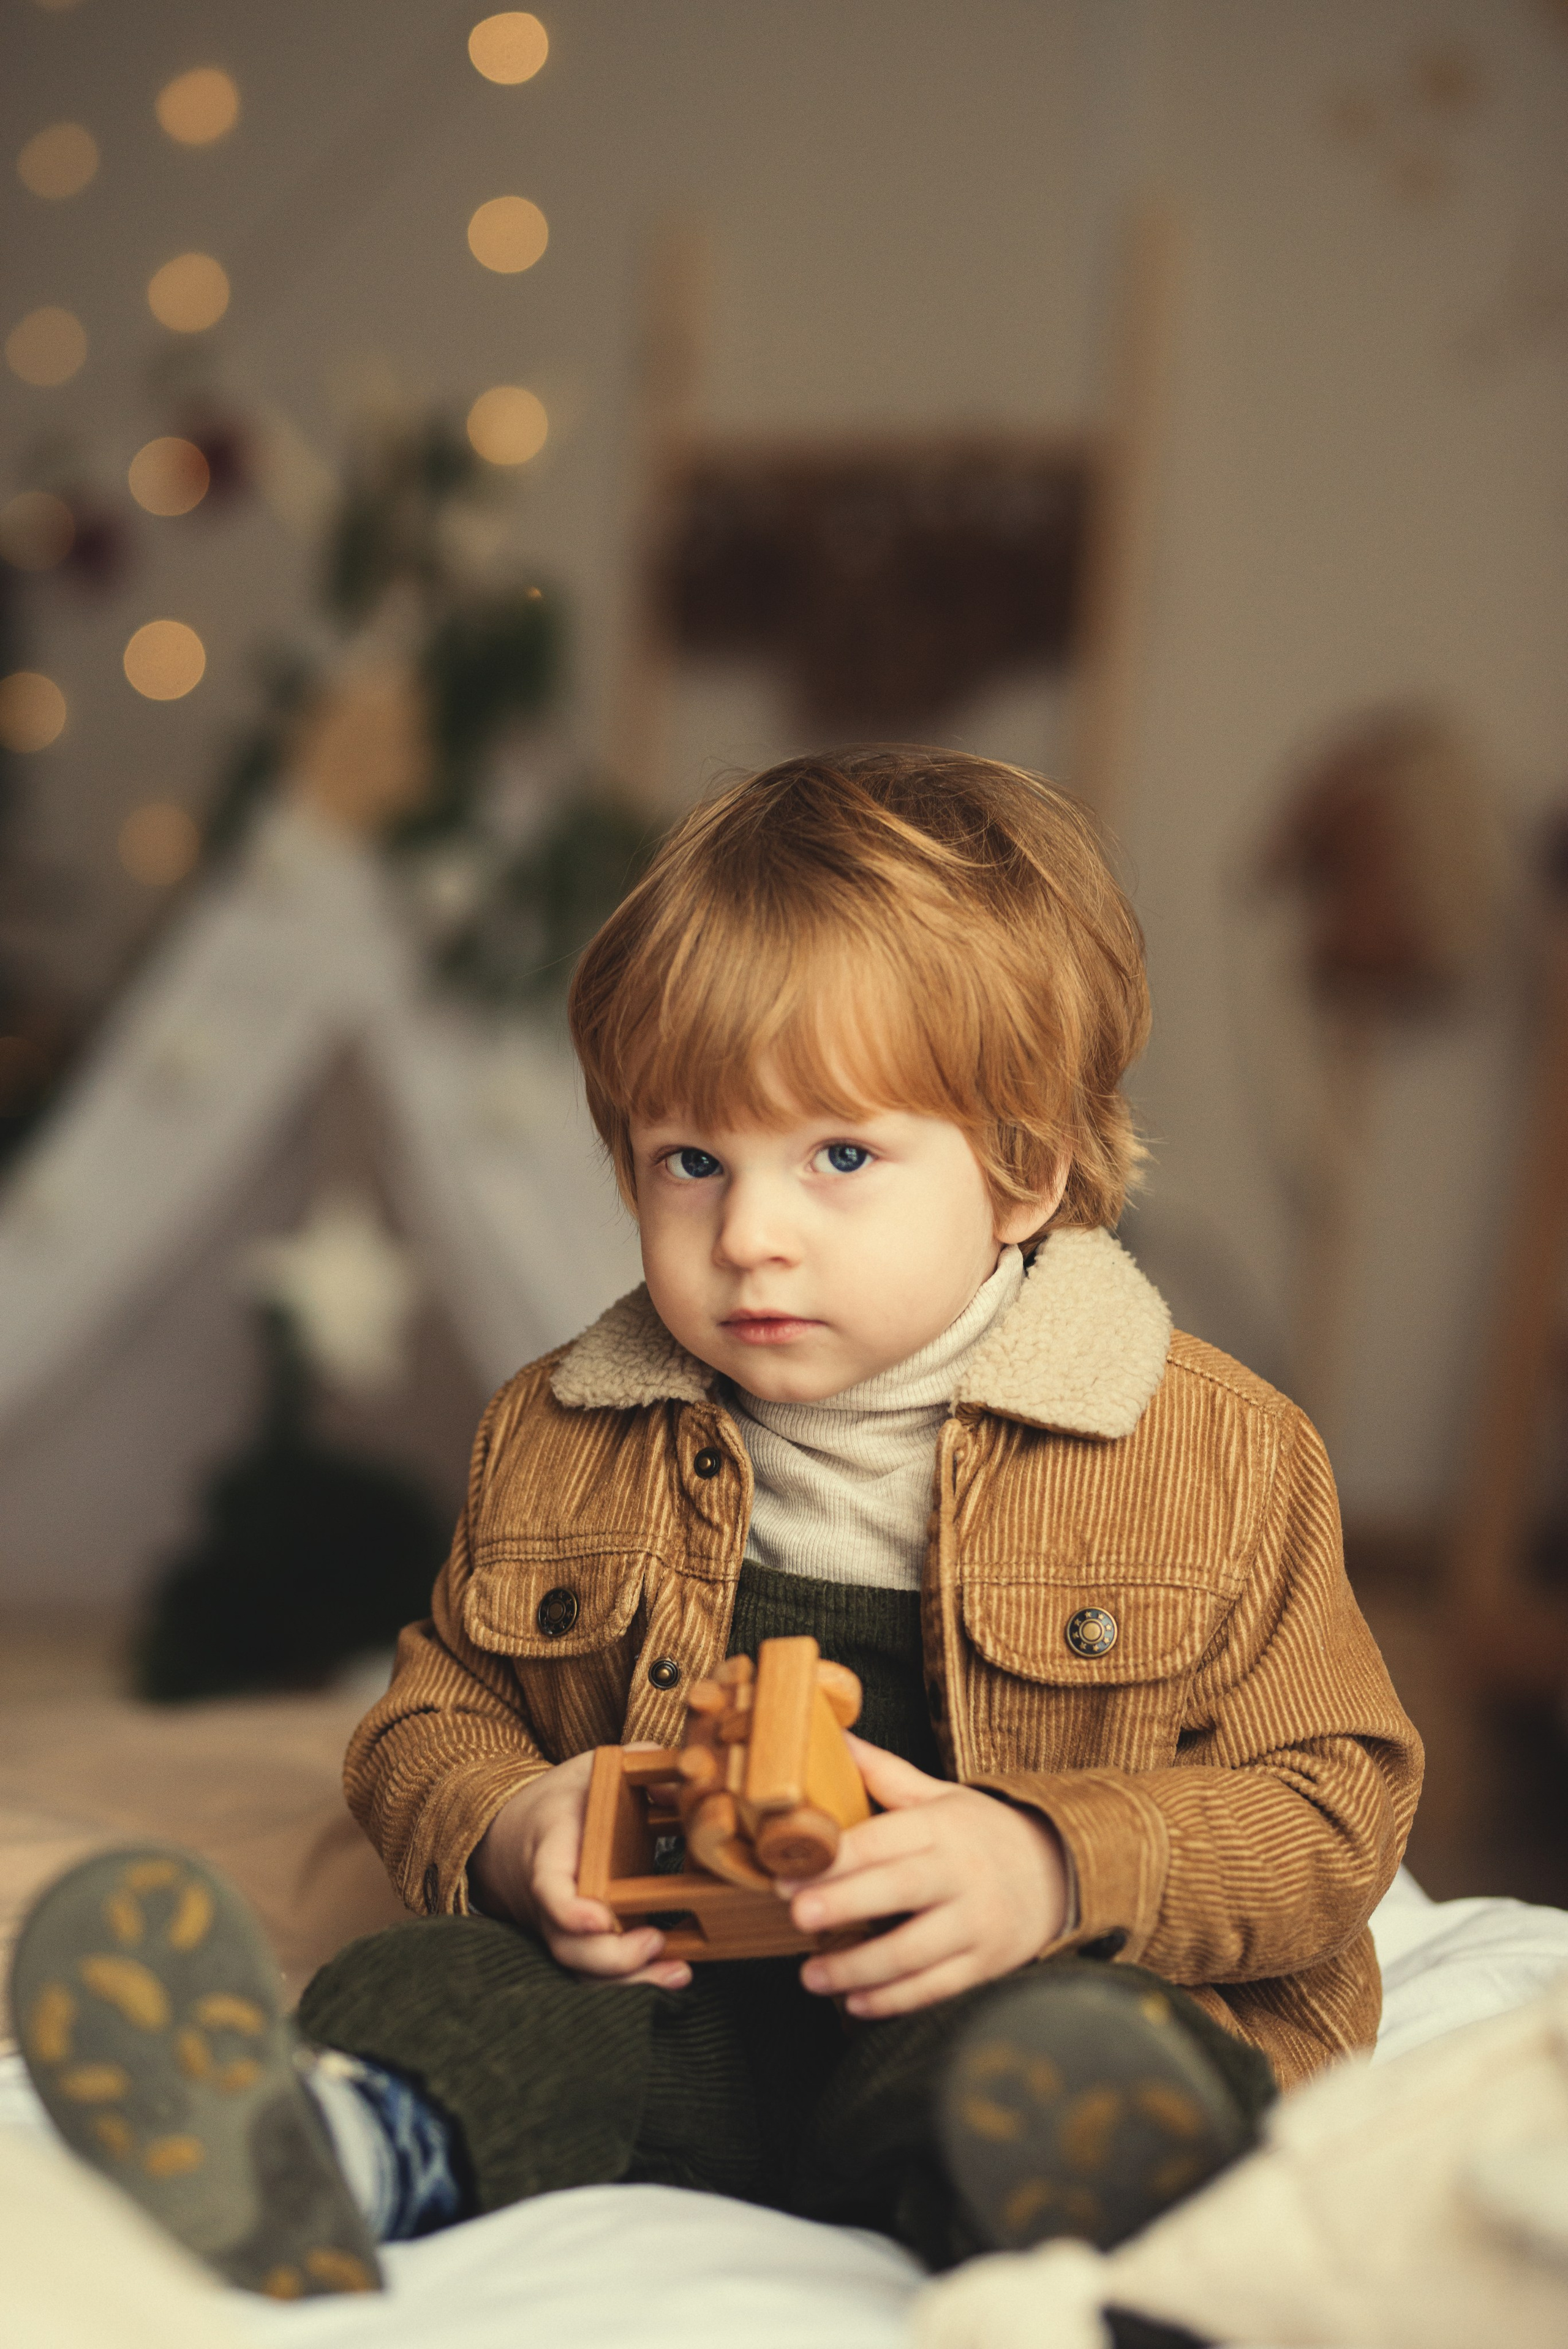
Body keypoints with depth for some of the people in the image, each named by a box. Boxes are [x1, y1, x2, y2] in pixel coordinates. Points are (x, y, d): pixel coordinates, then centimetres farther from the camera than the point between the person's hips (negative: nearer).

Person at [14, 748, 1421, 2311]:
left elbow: (1327, 1803, 1)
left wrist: (1055, 1866, -18)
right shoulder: (556, 1440, 11)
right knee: (404, 1994, -26)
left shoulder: (1219, 1451, 1)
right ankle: (350, 2149, -54)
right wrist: (507, 1831, -6)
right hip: (663, 1987, 3)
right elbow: (433, 1711, 19)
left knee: (1035, 2073, -36)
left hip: (1028, 1995, -2)